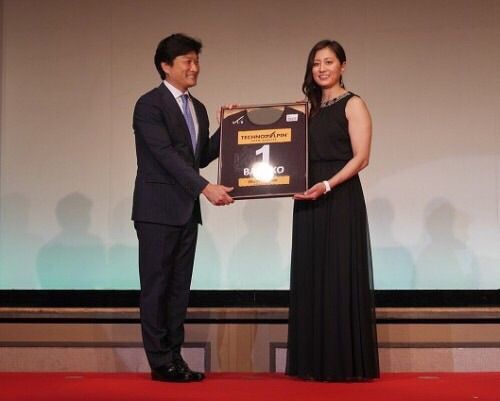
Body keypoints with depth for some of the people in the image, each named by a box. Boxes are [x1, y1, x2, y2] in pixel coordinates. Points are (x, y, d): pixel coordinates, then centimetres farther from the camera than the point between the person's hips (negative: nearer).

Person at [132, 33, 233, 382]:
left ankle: (174, 357, 15)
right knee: (156, 285, 0)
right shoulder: (150, 104, -10)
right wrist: (206, 187, -25)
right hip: (158, 209, -7)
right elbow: (166, 154, -19)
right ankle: (160, 362, 5)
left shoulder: (197, 108, 14)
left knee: (180, 286, 9)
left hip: (187, 210, 7)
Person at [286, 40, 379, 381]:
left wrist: (327, 185, -22)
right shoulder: (310, 108, 17)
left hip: (341, 200, -7)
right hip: (309, 203, 7)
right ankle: (315, 362, 13)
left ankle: (345, 363, 1)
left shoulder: (353, 105, -2)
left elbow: (361, 157, -11)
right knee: (310, 279, 6)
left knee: (340, 279, -6)